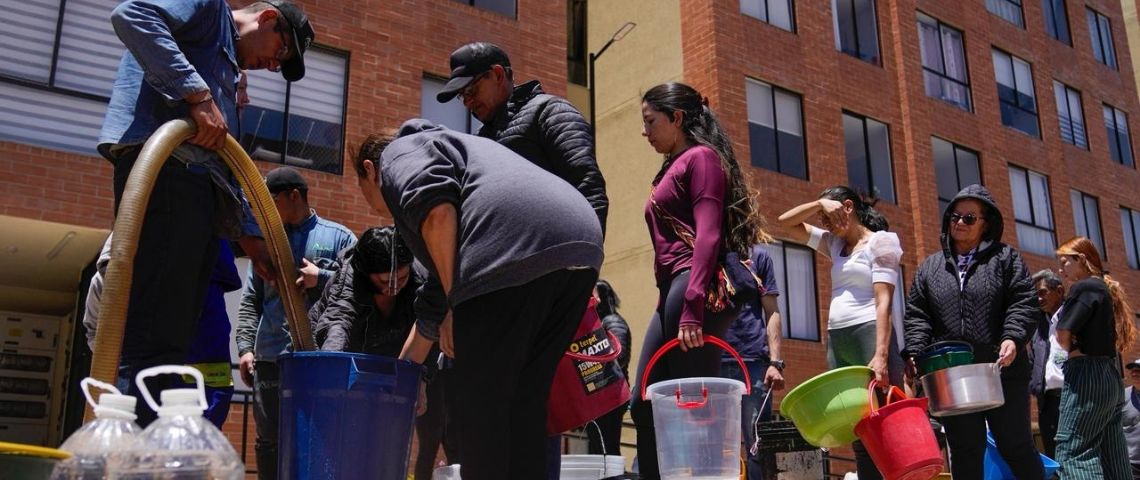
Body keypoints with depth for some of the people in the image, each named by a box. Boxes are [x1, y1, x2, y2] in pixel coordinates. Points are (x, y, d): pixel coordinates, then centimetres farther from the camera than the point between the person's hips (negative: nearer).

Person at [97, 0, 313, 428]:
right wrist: (197, 94, -16)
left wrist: (249, 233, 29)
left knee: (172, 345, 3)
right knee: (151, 340, -17)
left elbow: (223, 167, 34)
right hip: (162, 167, -10)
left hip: (195, 184, 10)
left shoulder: (225, 68, 35)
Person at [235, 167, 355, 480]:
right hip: (270, 358, 3)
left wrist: (321, 279, -11)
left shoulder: (339, 237, 8)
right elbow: (250, 302, 15)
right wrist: (245, 347, 3)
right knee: (269, 441, 7)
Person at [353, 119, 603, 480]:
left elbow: (436, 208, -9)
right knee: (522, 406, 14)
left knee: (480, 406, 0)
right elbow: (438, 290, 44)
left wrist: (456, 306, -4)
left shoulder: (400, 151, 18)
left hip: (514, 250, -9)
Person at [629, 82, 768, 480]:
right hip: (673, 290, 9)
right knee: (645, 406, 5)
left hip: (695, 289, -9)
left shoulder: (700, 156, 0)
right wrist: (674, 300, 17)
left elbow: (709, 235, -13)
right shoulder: (674, 168, 27)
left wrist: (692, 306, -23)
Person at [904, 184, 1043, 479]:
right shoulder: (930, 267, 15)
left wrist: (1012, 338, -19)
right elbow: (917, 315, 9)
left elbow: (1024, 303, -2)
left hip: (1002, 371, -2)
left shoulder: (1005, 258, 9)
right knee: (965, 453, 7)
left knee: (1016, 446, 5)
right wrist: (915, 352, -6)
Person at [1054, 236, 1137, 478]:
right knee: (1111, 456, 9)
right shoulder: (1106, 289, 19)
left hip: (1087, 375, -10)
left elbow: (1063, 335, -14)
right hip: (1109, 375, 10)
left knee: (1073, 451, -10)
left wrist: (1072, 350, 3)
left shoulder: (1083, 287, -9)